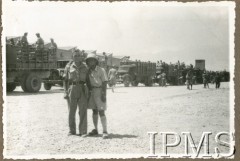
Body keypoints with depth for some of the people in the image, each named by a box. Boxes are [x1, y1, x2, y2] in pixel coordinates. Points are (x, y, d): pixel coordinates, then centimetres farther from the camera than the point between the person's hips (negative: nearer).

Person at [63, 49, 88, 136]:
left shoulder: (85, 67, 9)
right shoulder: (69, 66, 6)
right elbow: (65, 80, 5)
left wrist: (89, 92, 5)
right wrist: (65, 92, -4)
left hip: (82, 89, 0)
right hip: (72, 89, 0)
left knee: (83, 111, -5)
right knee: (71, 111, 3)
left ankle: (83, 131, -1)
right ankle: (72, 131, 14)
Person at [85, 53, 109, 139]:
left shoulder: (101, 70, -8)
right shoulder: (88, 71, 9)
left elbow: (104, 83, -10)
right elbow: (87, 82, 12)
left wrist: (104, 94, -17)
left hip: (99, 91, -6)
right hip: (91, 92, 6)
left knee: (101, 112, -10)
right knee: (94, 111, 10)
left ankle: (105, 131, -10)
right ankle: (95, 130, 17)